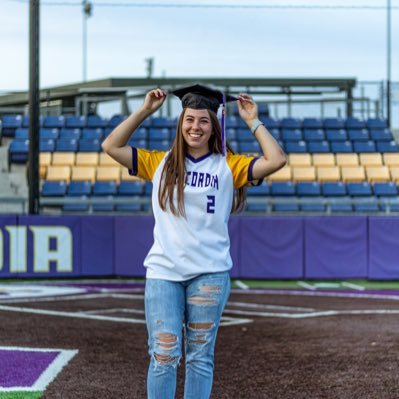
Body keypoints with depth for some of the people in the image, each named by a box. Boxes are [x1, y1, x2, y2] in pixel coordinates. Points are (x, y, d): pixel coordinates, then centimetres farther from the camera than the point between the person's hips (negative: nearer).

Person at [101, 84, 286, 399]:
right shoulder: (159, 163, 10)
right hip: (163, 272, 0)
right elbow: (111, 146, 6)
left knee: (200, 357, 7)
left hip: (210, 274, 0)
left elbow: (276, 160, -7)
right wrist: (145, 111, 5)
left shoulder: (228, 165, 5)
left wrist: (253, 122, -1)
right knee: (164, 356, -5)